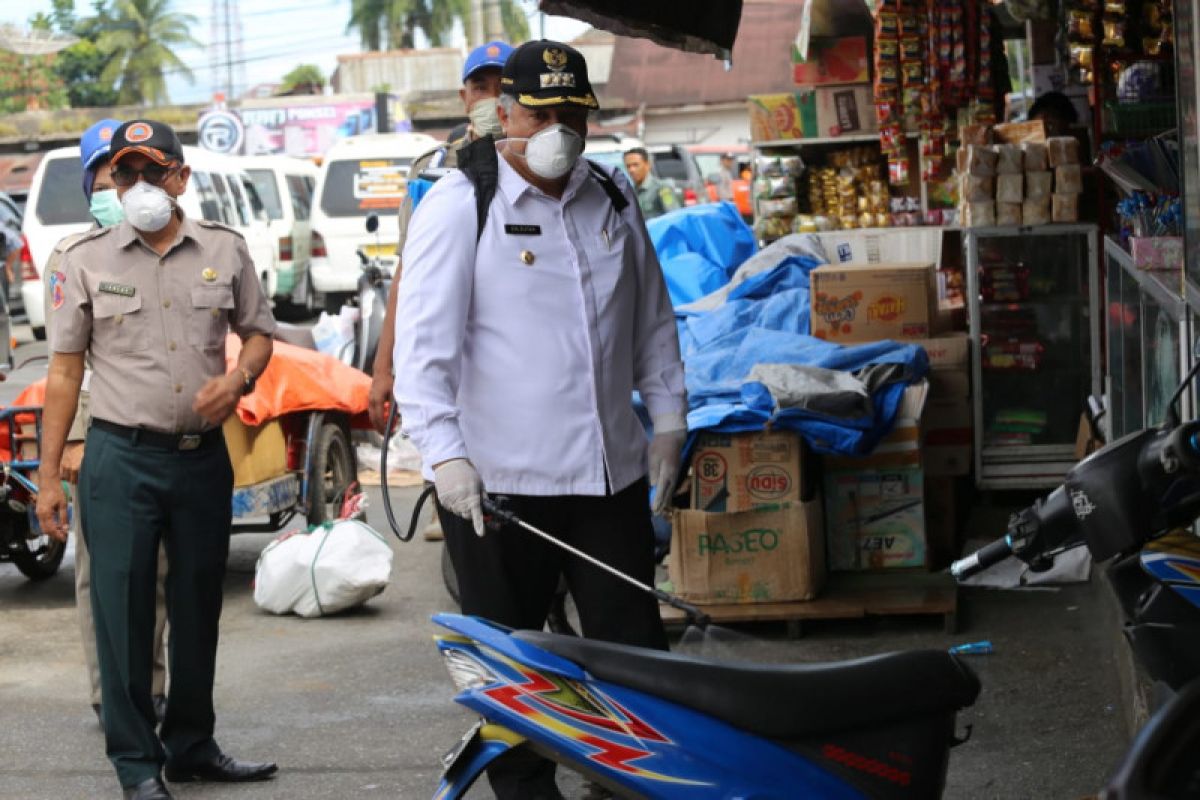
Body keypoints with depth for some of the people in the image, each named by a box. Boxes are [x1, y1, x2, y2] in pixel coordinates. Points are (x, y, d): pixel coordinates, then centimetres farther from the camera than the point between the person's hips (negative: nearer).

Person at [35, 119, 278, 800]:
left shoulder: (224, 250, 6)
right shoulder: (88, 260, 1)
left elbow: (259, 331, 16)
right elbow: (65, 371, 1)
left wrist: (239, 376, -8)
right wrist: (50, 476, -2)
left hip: (204, 456, 3)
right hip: (121, 460, -2)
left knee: (199, 608, 12)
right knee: (124, 611, -3)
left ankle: (192, 745, 26)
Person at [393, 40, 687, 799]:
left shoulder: (615, 197, 10)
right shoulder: (459, 205, -8)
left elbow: (652, 317, 20)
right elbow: (424, 339, -13)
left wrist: (667, 416, 18)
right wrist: (444, 452, -21)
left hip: (610, 471, 5)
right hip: (496, 480, -4)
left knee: (635, 646, 8)